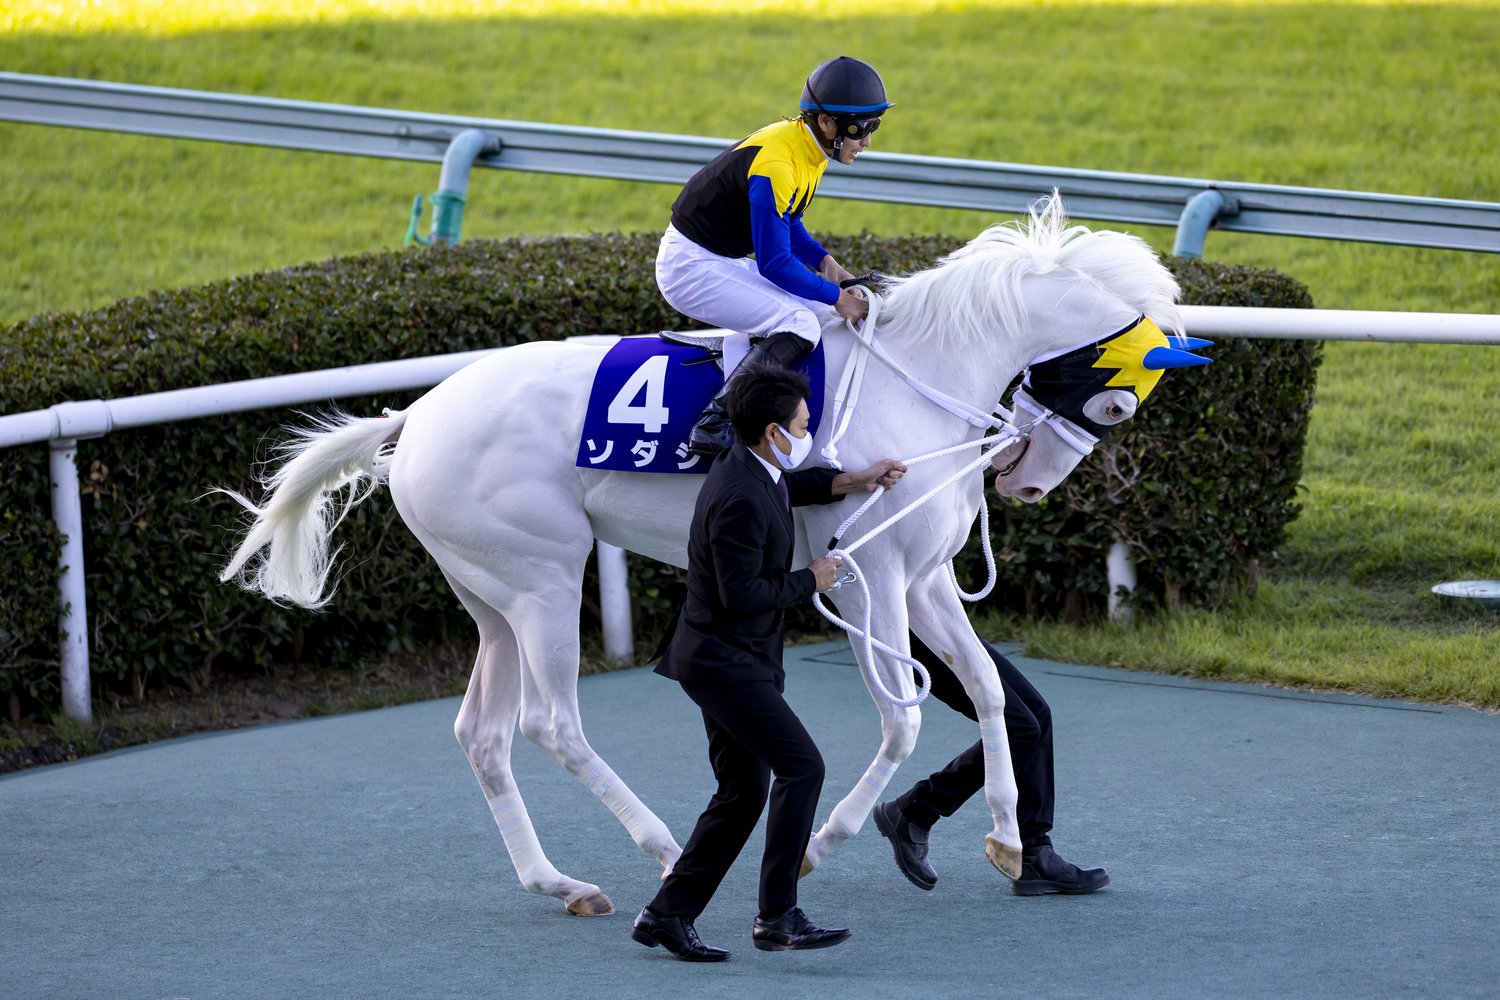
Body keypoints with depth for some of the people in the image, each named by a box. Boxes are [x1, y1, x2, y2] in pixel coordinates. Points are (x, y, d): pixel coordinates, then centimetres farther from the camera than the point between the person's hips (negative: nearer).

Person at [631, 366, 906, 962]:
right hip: (725, 661, -11)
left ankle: (666, 915, 14)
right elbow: (742, 595, -27)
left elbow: (785, 487, 34)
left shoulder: (750, 468, 8)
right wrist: (810, 581, -13)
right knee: (801, 765, -15)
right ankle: (777, 917, -14)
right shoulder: (740, 500, -24)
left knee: (743, 794, 12)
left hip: (727, 660, 11)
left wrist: (850, 483, 27)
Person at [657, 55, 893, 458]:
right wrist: (836, 297, -17)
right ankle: (713, 427, -26)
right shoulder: (776, 165, -28)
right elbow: (774, 264, -25)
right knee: (799, 326, -23)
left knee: (823, 312, 8)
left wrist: (823, 259, 0)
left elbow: (787, 223, 17)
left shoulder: (807, 145, 2)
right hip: (690, 266, -10)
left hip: (724, 261, 10)